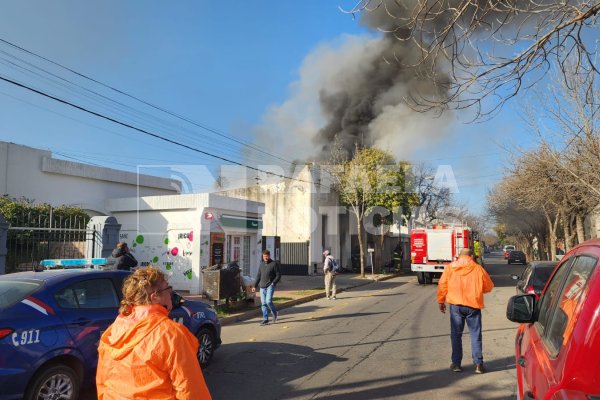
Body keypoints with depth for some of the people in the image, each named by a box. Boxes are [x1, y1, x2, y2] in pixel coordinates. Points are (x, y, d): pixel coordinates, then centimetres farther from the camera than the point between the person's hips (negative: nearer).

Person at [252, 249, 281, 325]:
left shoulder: (274, 263, -3)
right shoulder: (261, 264, 13)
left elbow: (278, 275, -4)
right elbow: (258, 276, 18)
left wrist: (273, 283, -14)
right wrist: (255, 286, 13)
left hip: (270, 286, -5)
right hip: (262, 287, 5)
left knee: (268, 301, -16)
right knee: (263, 303, 4)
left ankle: (274, 313, 11)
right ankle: (265, 320, 11)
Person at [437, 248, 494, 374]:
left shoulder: (450, 267, 2)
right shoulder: (478, 268, 2)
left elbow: (442, 285, -1)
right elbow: (489, 286, 9)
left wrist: (441, 301, 9)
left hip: (456, 305, 0)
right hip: (473, 305, 0)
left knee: (456, 334, 8)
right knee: (475, 335, 8)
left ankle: (456, 363, 11)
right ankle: (478, 364, 7)